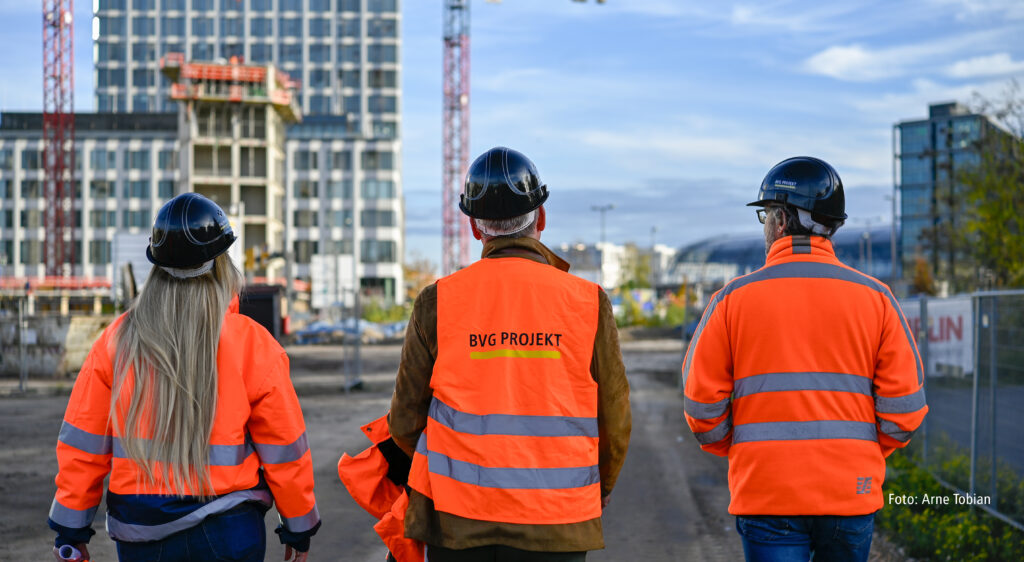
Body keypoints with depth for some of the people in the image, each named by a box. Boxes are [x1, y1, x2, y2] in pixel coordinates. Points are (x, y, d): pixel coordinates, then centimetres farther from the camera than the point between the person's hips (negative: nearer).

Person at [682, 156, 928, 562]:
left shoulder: (733, 299, -3)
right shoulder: (874, 297, 1)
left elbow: (702, 404, -2)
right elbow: (905, 405, -1)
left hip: (767, 496, -2)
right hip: (852, 494, 2)